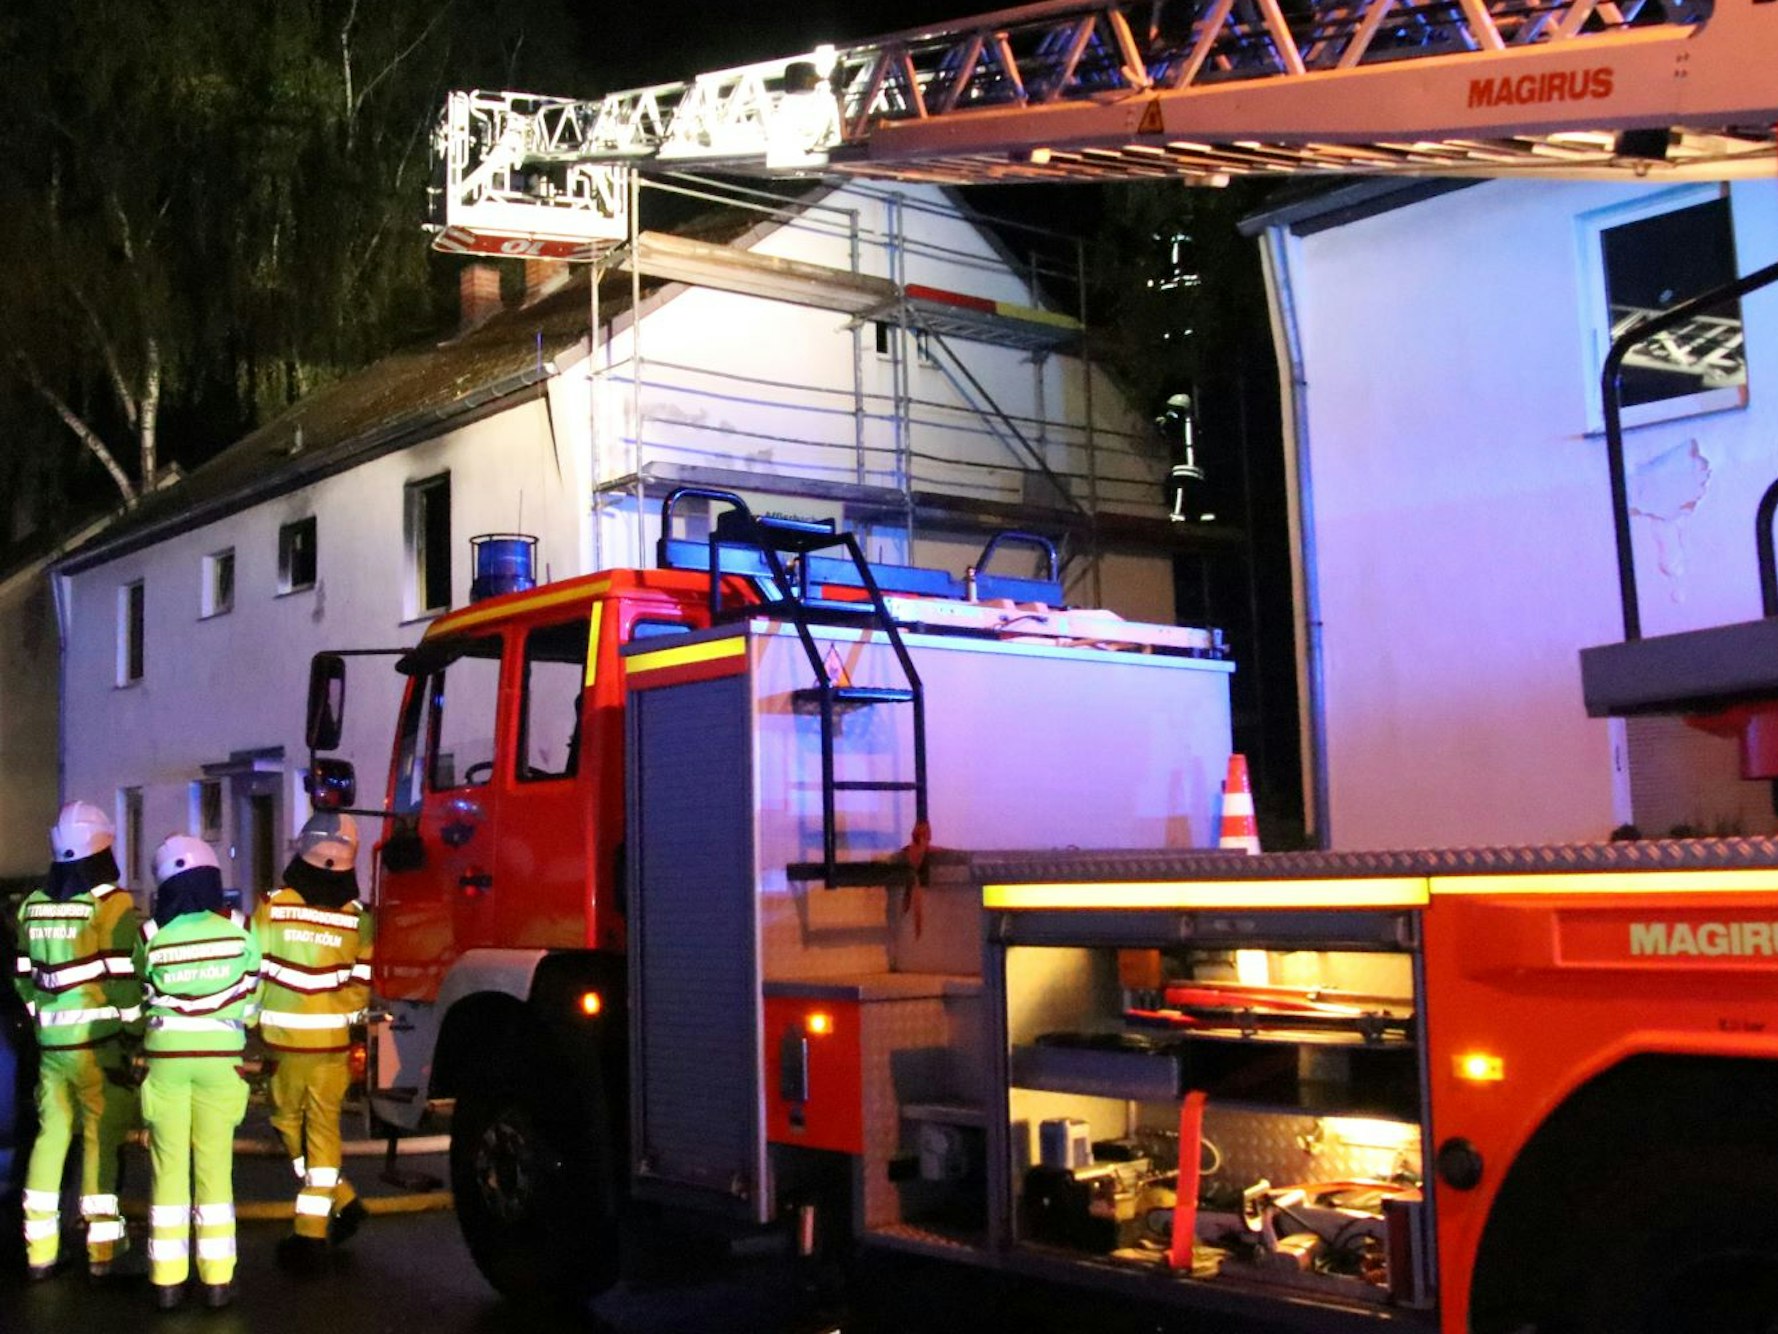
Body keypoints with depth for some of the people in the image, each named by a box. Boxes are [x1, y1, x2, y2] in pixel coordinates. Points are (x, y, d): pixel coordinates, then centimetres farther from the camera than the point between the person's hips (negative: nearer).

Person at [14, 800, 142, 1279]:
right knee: (100, 1138, 1)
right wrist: (137, 1030, -2)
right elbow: (123, 978, -14)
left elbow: (25, 975, 12)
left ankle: (39, 1249, 17)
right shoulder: (111, 903, -12)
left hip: (50, 1042, 5)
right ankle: (101, 1245, 5)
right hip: (97, 1042, -5)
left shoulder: (33, 904, 7)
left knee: (51, 1135, 12)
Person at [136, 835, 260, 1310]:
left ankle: (168, 1280, 11)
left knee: (168, 1165, 7)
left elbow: (143, 999, 5)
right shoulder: (239, 930, -6)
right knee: (214, 1166, 6)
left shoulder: (151, 937, -6)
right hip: (219, 1058, 0)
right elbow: (251, 999, 2)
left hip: (165, 1056, 0)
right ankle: (217, 1279, 9)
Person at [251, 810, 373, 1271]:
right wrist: (345, 1025, 6)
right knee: (323, 1131, 7)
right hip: (332, 1043, 1)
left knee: (289, 1122, 15)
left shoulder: (271, 907, -6)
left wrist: (251, 1027, 3)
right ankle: (312, 1232, 14)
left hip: (283, 1040, -1)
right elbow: (360, 987, -3)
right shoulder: (359, 918, -5)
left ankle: (341, 1200, 16)